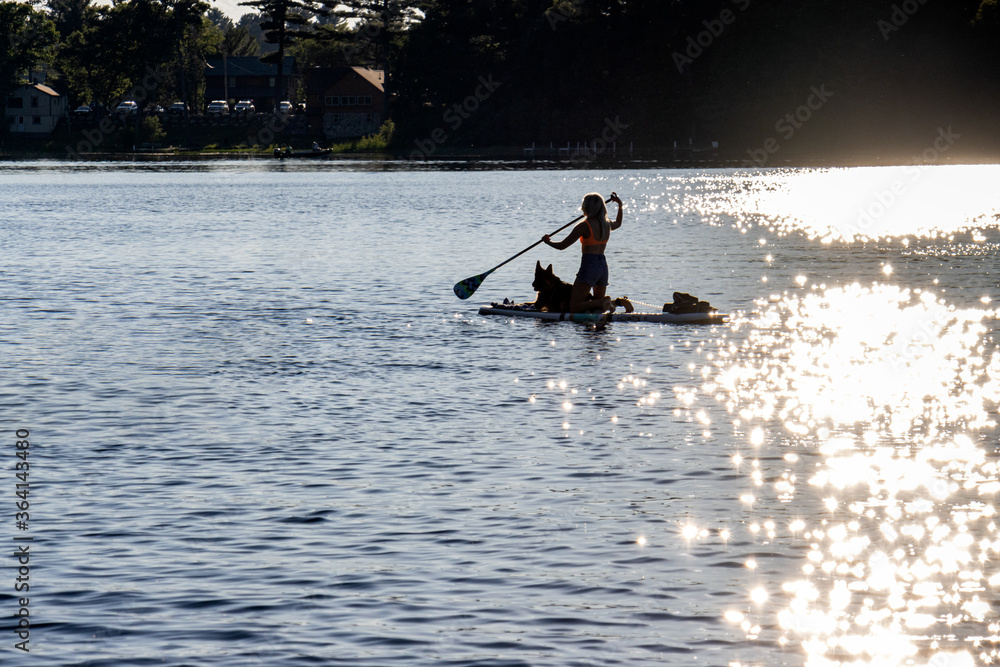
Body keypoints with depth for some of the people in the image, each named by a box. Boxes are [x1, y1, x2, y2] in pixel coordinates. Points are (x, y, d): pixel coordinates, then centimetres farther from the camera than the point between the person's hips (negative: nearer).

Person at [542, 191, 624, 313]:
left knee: (574, 308, -7)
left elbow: (562, 246, -8)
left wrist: (548, 241, 11)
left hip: (589, 266, -7)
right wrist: (620, 205, 44)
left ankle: (603, 303, -26)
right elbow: (618, 223, 37)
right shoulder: (607, 224, 9)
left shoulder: (584, 226, -11)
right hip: (603, 265, 7)